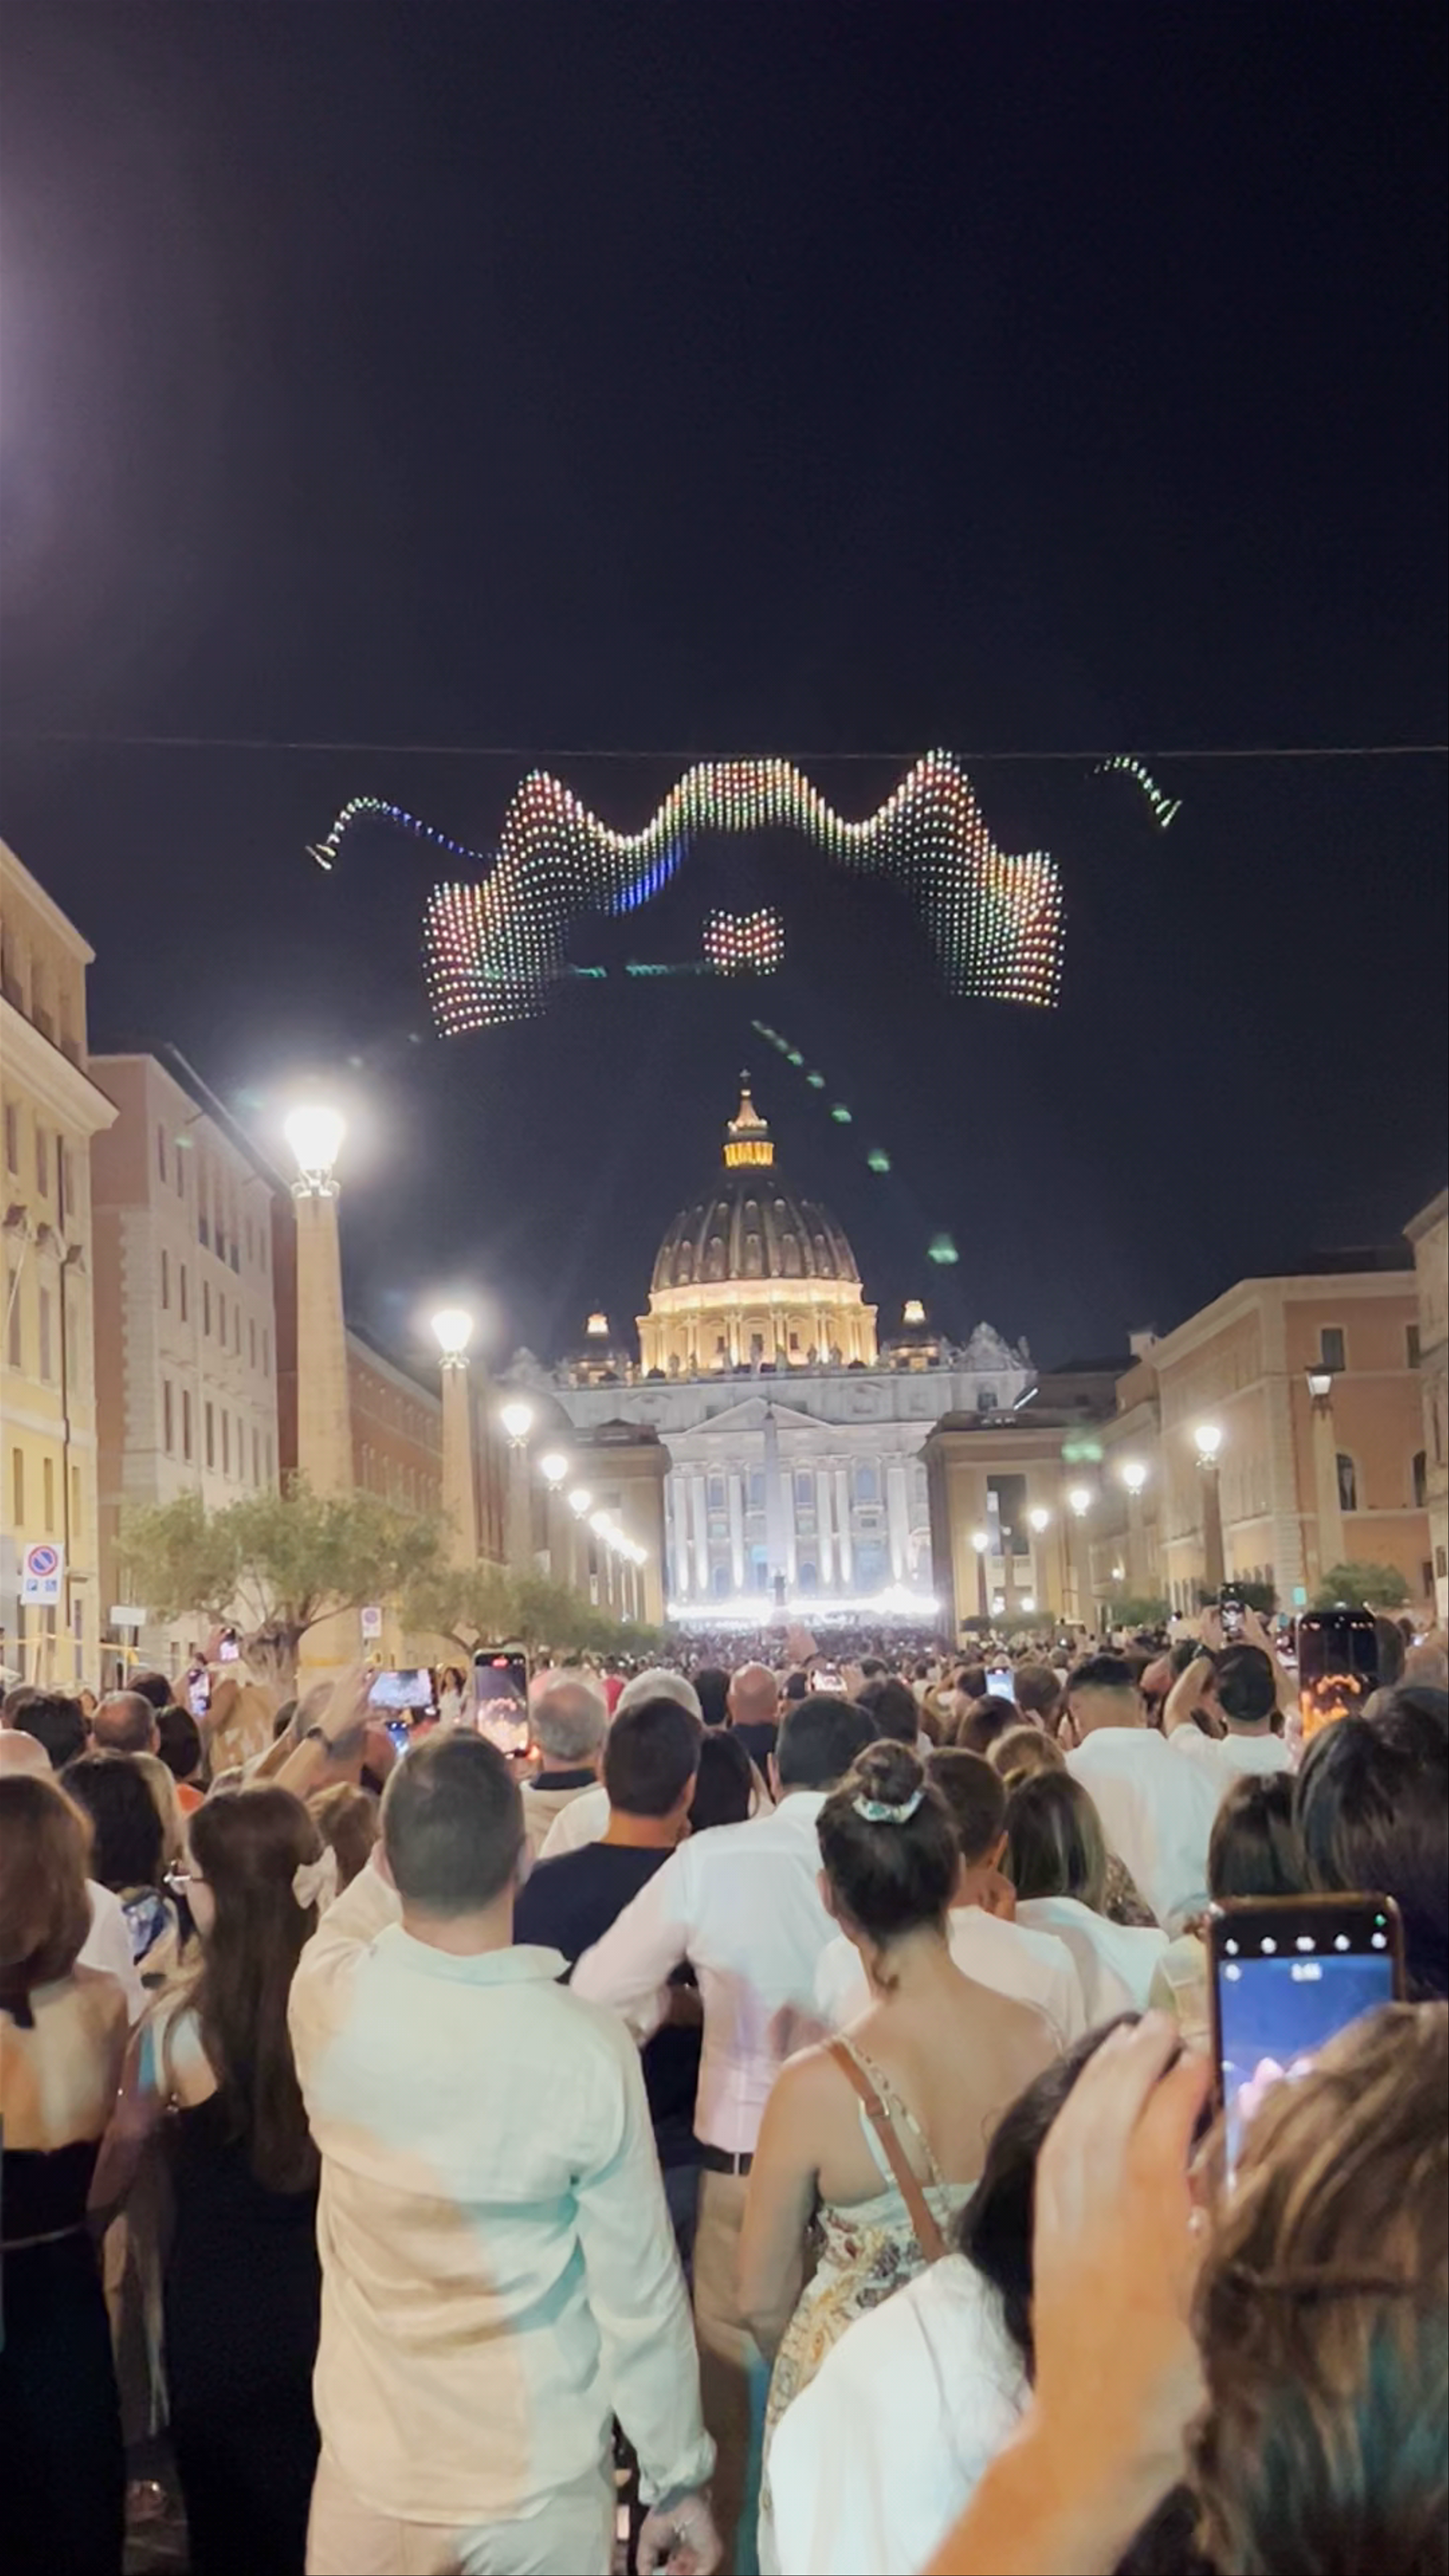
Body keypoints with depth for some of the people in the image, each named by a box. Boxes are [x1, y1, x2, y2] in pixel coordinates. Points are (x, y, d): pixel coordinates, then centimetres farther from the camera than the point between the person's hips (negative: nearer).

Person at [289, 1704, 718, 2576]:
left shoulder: (327, 2002, -18)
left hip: (365, 2470, 2)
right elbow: (639, 2294, -15)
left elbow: (350, 1918, 9)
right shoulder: (589, 2051, -25)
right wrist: (680, 2479, -2)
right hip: (534, 2489, -2)